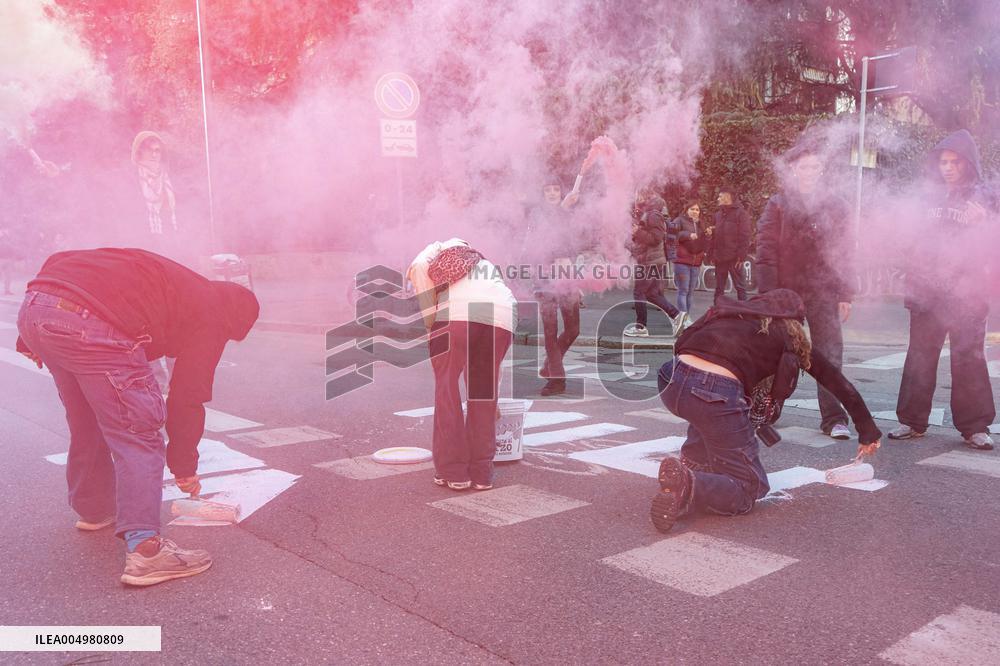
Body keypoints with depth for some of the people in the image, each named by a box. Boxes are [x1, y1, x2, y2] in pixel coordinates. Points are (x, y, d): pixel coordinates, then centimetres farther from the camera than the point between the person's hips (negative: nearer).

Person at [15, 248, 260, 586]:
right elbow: (188, 398, 8)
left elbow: (57, 262, 28)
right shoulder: (210, 314, 10)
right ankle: (144, 551, -7)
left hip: (32, 308, 9)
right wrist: (185, 468, 20)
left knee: (87, 422, 26)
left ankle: (93, 508, 44)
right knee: (138, 437, 0)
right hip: (87, 323, -9)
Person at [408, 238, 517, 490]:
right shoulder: (489, 267, 41)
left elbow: (419, 267, 4)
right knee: (483, 393, 17)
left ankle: (452, 471, 13)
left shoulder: (440, 251, 31)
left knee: (446, 388, 11)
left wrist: (431, 322, 13)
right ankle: (481, 472, 21)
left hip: (457, 314, -4)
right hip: (501, 318, 4)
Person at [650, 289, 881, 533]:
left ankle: (692, 462, 21)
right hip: (717, 394, -4)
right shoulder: (791, 337, 23)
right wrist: (868, 431, 39)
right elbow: (841, 385, 28)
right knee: (748, 489, 10)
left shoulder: (728, 310, 30)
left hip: (671, 382, 5)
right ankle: (689, 487, -17)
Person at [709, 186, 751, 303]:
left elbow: (745, 236, -9)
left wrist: (741, 256, -16)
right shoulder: (718, 214, 17)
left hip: (734, 257, -6)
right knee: (719, 287, 10)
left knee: (740, 286, 0)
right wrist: (712, 253, 6)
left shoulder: (740, 213, -3)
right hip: (719, 257, 6)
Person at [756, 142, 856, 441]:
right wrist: (769, 294, -9)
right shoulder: (778, 204, 4)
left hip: (824, 293, 1)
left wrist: (845, 295, 3)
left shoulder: (836, 206, 9)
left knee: (830, 355, -3)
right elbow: (766, 251, -2)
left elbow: (846, 253, 9)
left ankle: (833, 418, 2)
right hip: (785, 291, -1)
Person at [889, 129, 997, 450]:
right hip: (927, 292, 3)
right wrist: (914, 279, 7)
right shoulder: (931, 198, 11)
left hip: (967, 294, -3)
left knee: (969, 358, 0)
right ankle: (912, 421, 13)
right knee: (920, 357, 5)